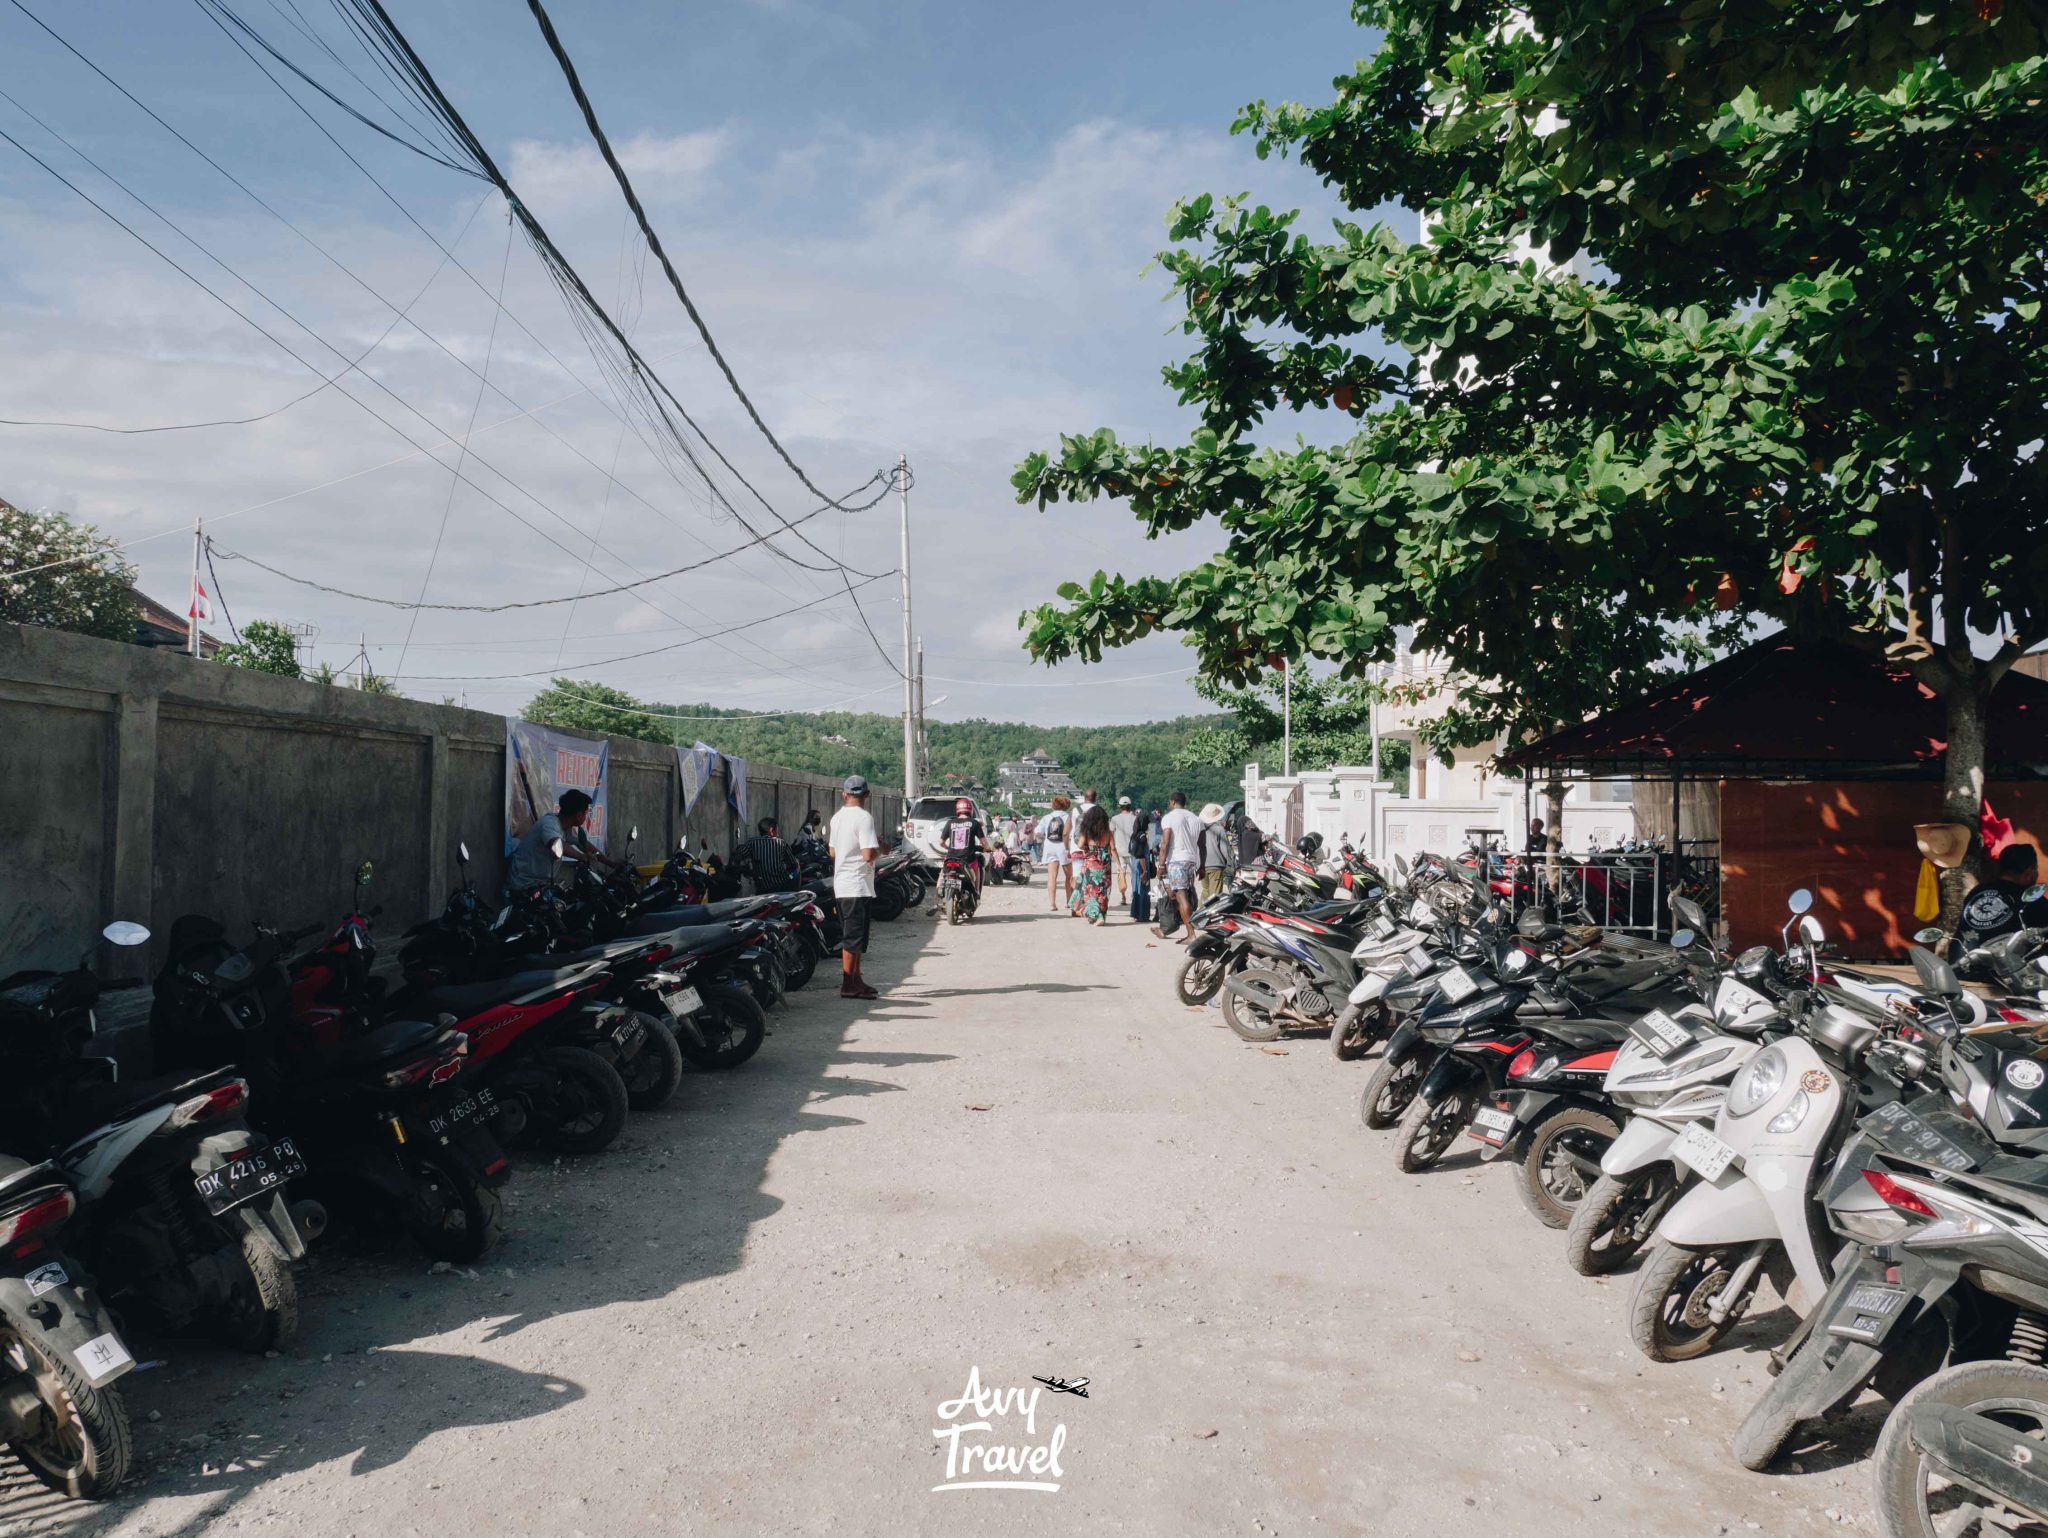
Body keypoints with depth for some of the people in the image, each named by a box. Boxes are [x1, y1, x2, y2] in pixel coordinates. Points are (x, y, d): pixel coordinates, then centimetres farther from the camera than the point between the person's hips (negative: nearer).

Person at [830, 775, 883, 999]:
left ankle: (856, 980, 23)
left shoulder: (837, 817, 11)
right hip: (858, 886, -9)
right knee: (854, 937, -4)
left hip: (841, 885, 9)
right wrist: (879, 845, -2)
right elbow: (869, 854, -22)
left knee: (851, 936, 15)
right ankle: (848, 985, -1)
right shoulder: (864, 817, -15)